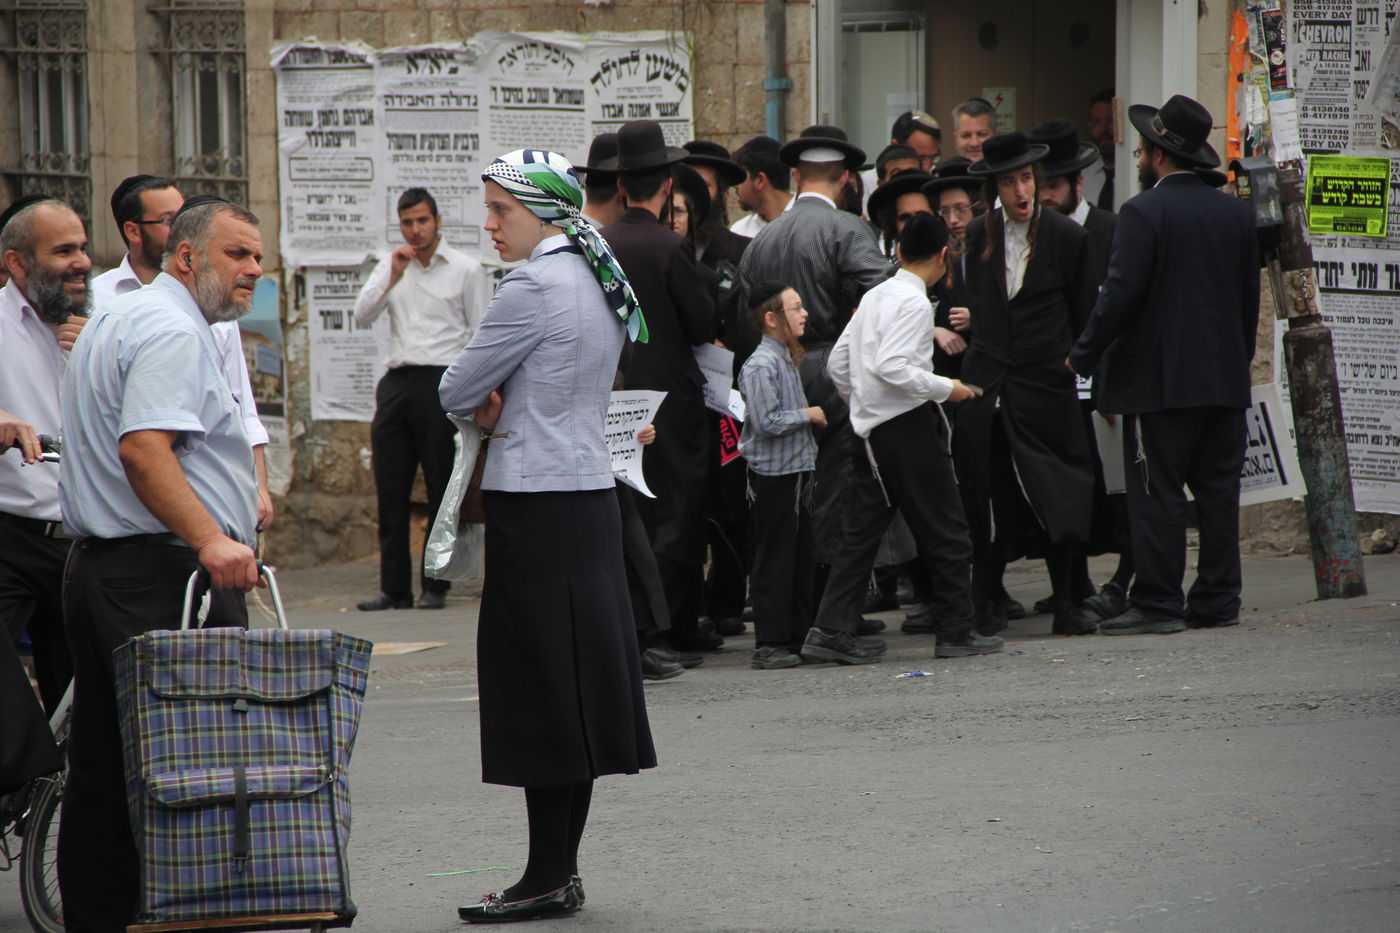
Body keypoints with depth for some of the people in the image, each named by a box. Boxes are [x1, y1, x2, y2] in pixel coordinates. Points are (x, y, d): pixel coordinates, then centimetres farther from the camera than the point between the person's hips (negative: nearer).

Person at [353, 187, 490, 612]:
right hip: (396, 383, 4)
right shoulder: (391, 266, 15)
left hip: (441, 383, -4)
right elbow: (362, 317, 5)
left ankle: (436, 586, 4)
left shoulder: (467, 270, 2)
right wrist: (393, 277, -6)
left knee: (442, 489, -1)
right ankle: (394, 588, 6)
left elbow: (482, 336, 0)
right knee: (390, 491, 2)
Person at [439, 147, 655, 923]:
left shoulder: (533, 289, -15)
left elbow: (456, 391, -10)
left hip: (536, 504, -9)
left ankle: (547, 878, -3)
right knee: (578, 681, 10)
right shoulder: (597, 284, 13)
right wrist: (501, 401, 4)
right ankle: (562, 869, 15)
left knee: (541, 687, -5)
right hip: (592, 490, 9)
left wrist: (483, 398, 10)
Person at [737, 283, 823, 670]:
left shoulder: (786, 359, 15)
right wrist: (808, 415, -12)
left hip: (796, 471, 10)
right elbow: (767, 421, -22)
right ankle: (769, 645, -2)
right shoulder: (760, 366, -16)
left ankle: (798, 637, 19)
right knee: (774, 561, -5)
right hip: (772, 474, -10)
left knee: (803, 560, 12)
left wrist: (810, 415, 11)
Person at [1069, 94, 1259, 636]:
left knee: (1157, 494, -4)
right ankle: (1217, 598, 11)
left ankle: (1158, 603, -4)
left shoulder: (1143, 214, -11)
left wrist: (1084, 356, -6)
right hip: (1225, 379, 6)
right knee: (1218, 490, 9)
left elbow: (1121, 294, -16)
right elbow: (1250, 295, 15)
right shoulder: (1237, 214, 9)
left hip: (1158, 379, -6)